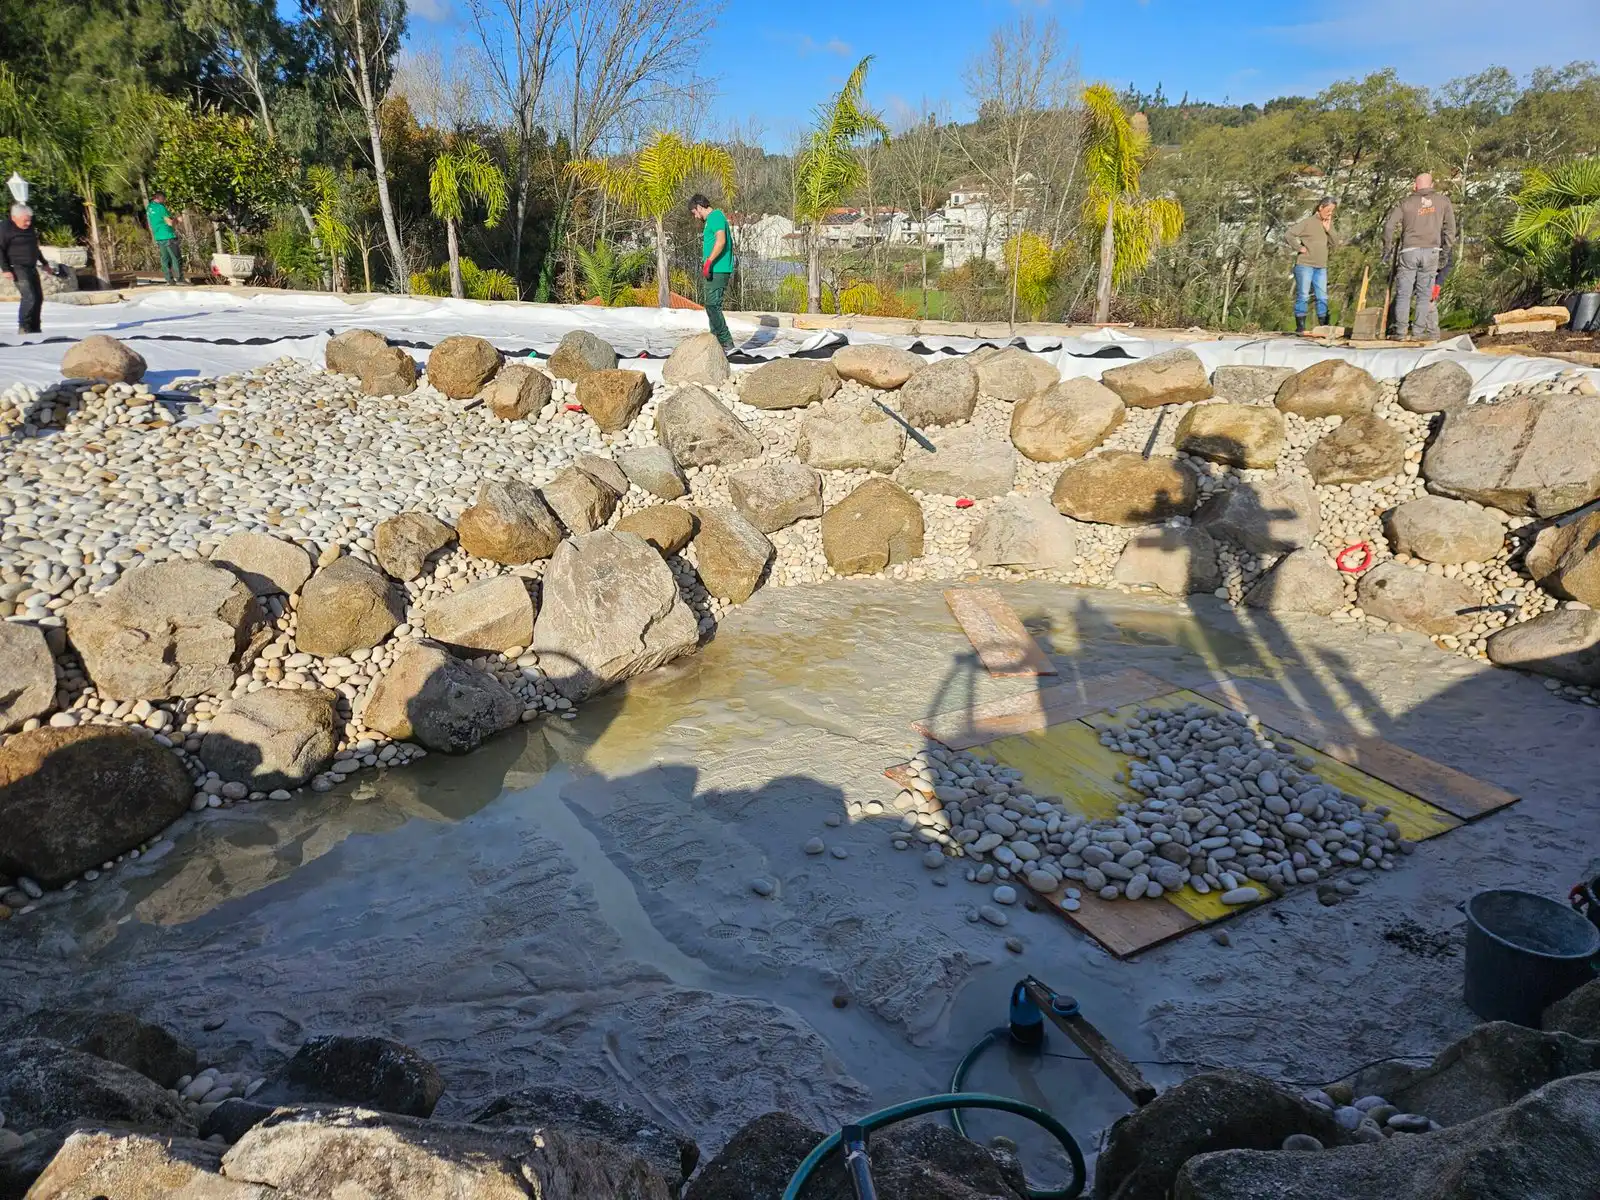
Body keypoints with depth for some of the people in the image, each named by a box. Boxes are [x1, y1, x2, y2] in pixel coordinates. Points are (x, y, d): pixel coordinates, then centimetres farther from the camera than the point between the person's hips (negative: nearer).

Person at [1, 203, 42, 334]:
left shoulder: (30, 228, 13)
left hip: (31, 268, 8)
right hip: (18, 269, -8)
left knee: (38, 297, 8)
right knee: (29, 297, -19)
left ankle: (34, 328, 15)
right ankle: (23, 327, -14)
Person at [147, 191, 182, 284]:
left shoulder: (148, 208, 14)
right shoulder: (160, 207, -12)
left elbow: (150, 226, 18)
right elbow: (170, 222, -15)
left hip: (158, 237, 8)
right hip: (168, 236, -8)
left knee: (165, 259, 8)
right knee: (176, 258, -5)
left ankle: (169, 279, 6)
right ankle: (180, 279, -9)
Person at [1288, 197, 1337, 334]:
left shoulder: (1329, 224, 12)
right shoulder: (1308, 222, -6)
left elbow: (1335, 244, 8)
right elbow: (1290, 234, -11)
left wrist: (1328, 229, -3)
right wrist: (1299, 248, -13)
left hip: (1321, 267, 6)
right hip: (1305, 265, -6)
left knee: (1322, 297, 6)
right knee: (1303, 296, -4)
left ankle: (1324, 327, 10)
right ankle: (1300, 327, 0)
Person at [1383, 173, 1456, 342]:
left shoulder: (1405, 203, 7)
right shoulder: (1443, 200, 11)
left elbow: (1389, 226, 0)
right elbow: (1450, 227, 9)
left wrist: (1387, 249, 9)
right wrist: (1447, 250, 15)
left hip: (1409, 252, -1)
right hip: (1431, 252, 1)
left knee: (1403, 293, 3)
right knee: (1424, 294, 5)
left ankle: (1401, 332, -2)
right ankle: (1418, 331, 2)